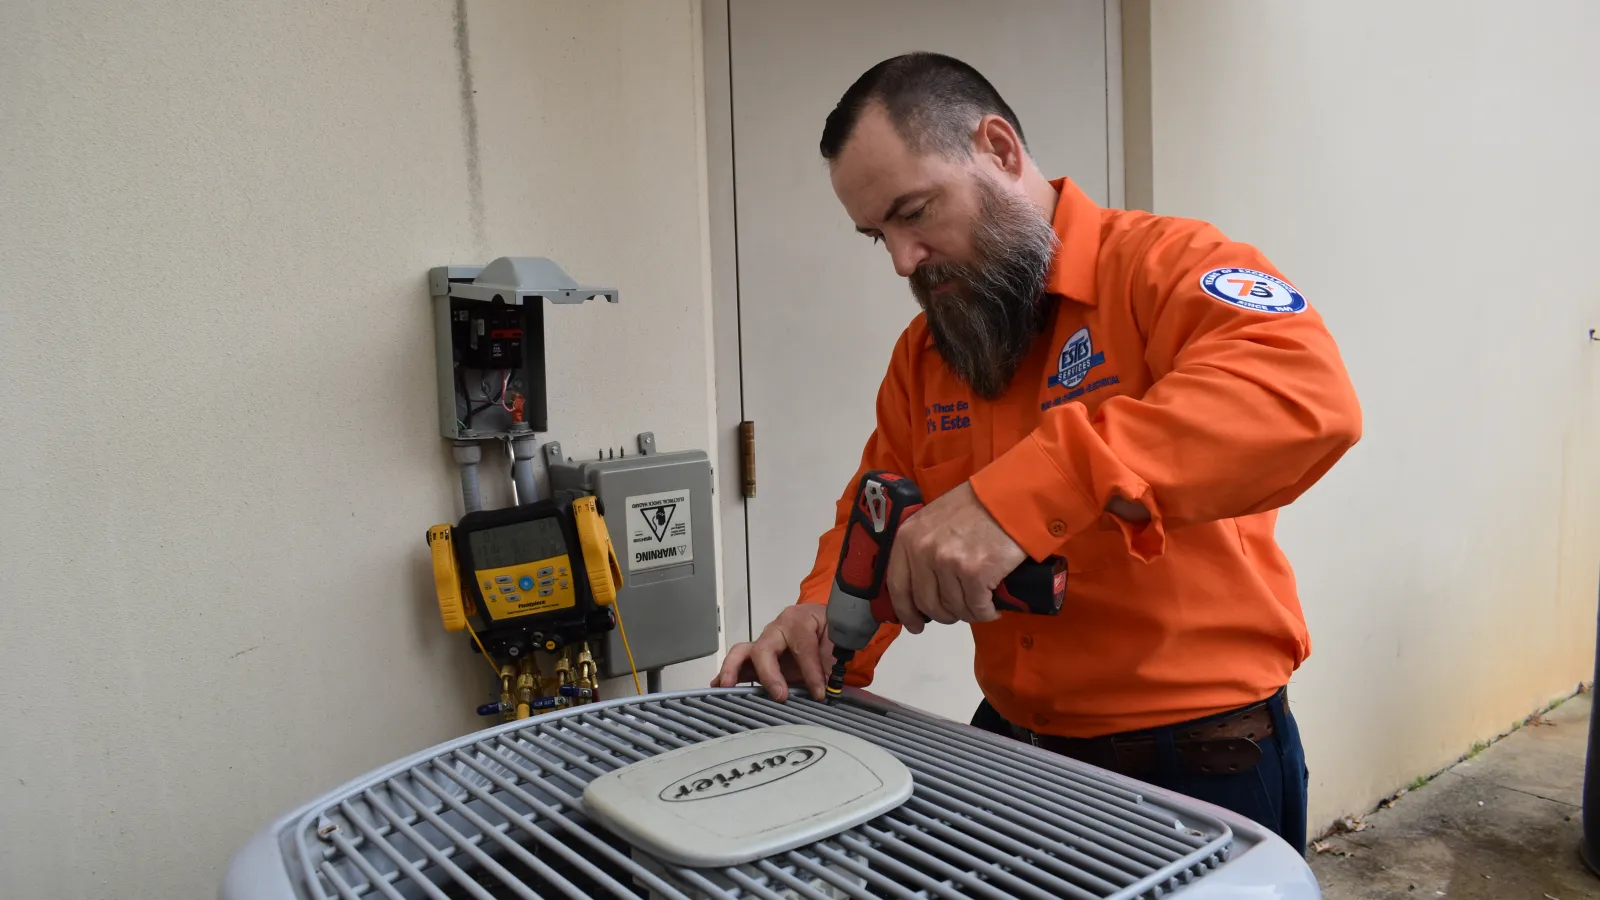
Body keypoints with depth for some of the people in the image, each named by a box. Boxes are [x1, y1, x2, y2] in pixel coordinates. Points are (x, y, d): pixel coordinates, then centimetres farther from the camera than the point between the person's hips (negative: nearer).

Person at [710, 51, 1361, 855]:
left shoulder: (1160, 265, -15)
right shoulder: (921, 353, 6)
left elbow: (1304, 392, -34)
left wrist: (1025, 491, -42)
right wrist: (825, 616, -10)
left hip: (1199, 758, -6)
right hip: (1011, 744, 6)